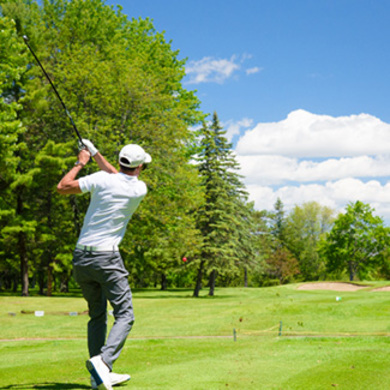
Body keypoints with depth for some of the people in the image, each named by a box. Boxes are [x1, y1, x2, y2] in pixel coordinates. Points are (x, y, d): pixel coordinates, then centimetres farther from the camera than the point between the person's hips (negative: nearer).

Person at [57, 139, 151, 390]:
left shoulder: (101, 180, -4)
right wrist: (96, 154, 25)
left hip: (81, 257, 4)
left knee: (97, 315, 14)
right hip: (107, 257, -4)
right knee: (124, 315, -1)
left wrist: (81, 163, 13)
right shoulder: (140, 189, -1)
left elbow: (63, 187, 2)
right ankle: (103, 360, -24)